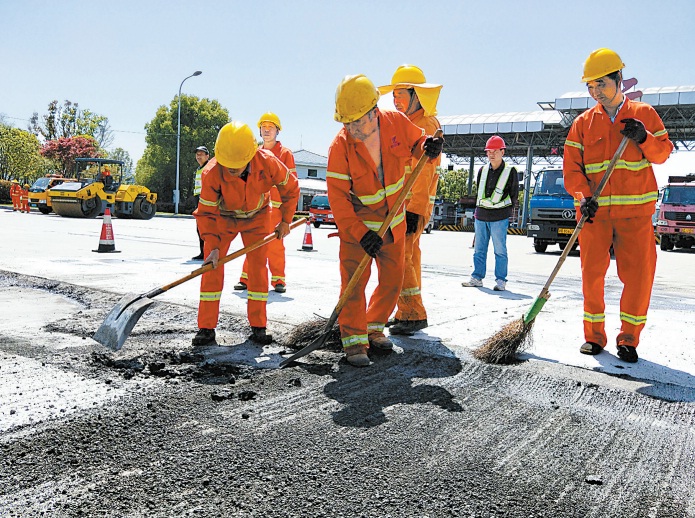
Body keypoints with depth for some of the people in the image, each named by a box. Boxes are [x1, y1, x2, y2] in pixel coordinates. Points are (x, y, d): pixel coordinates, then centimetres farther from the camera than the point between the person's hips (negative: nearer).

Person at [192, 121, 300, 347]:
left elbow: (291, 188, -11)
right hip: (222, 218, 0)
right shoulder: (212, 172, -31)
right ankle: (206, 327, 0)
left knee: (258, 267, -4)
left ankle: (258, 327, 6)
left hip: (257, 218, 1)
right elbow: (205, 212, -21)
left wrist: (285, 220, -7)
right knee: (212, 268, -8)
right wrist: (213, 246, -30)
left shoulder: (267, 162, -30)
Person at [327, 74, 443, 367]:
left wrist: (428, 146, -17)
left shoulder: (397, 123, -13)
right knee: (354, 279, -12)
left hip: (394, 221, 4)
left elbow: (416, 142, 8)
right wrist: (360, 233, -29)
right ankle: (354, 340, 1)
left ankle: (374, 328, 30)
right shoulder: (340, 147, -21)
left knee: (393, 279, 11)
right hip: (357, 222, -4)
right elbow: (337, 196, -20)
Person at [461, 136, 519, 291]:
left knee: (500, 250, -2)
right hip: (481, 216, 5)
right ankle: (477, 278, 15)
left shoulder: (510, 171, 0)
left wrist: (509, 213, -1)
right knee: (479, 249, 8)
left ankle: (501, 280, 5)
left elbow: (514, 195, 4)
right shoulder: (482, 170, 13)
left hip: (499, 217, -5)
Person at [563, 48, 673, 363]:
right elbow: (571, 166, 2)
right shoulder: (583, 123, 8)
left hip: (635, 212, -1)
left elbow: (662, 153, 8)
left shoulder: (644, 114, 7)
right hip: (594, 211, 1)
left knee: (639, 275, -2)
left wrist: (644, 138, -12)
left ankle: (629, 338, 13)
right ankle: (594, 335, 18)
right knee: (592, 274, 3)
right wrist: (583, 196, -13)